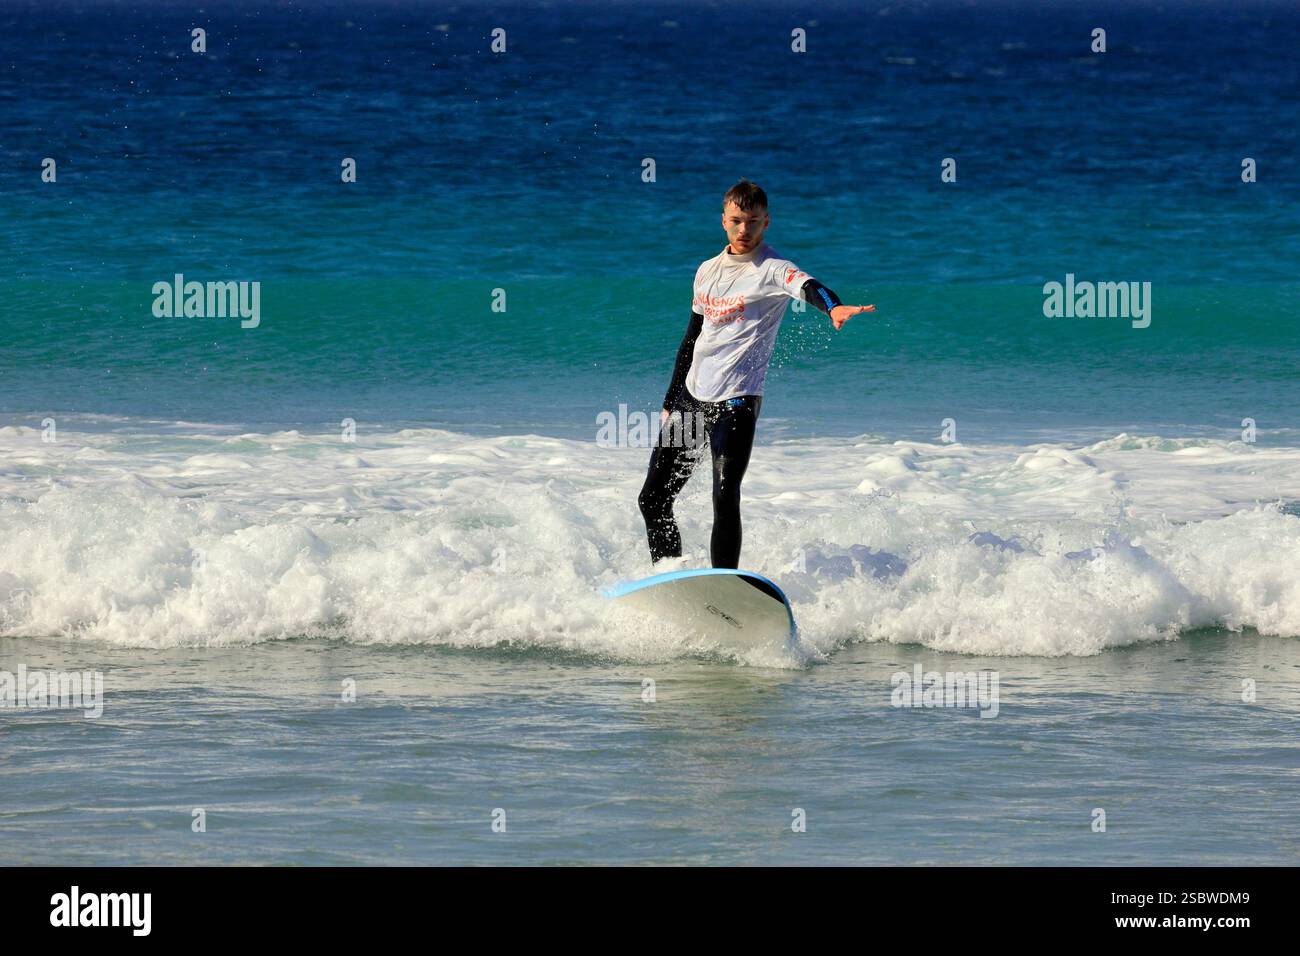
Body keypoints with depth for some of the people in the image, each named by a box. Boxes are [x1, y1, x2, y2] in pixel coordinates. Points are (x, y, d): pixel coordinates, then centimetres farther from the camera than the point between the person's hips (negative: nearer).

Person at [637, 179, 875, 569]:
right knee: (652, 500, 9)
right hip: (692, 395, 7)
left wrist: (834, 306, -53)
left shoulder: (772, 270, -7)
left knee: (725, 500, -19)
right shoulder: (708, 271, 14)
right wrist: (670, 404, 21)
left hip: (736, 400, -7)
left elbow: (807, 286, -30)